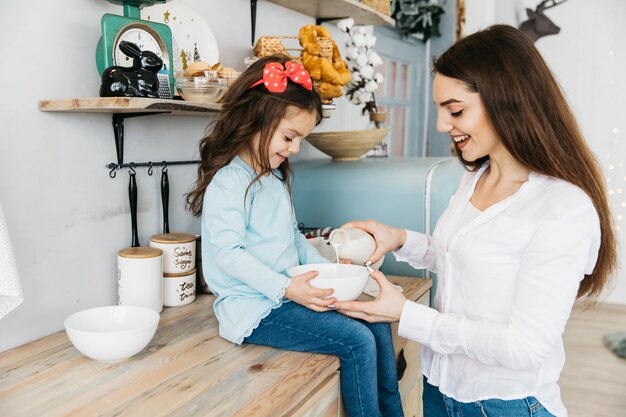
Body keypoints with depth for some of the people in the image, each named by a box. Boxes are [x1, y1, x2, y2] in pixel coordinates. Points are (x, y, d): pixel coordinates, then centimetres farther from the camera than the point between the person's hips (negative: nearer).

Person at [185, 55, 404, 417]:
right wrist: (286, 288, -28)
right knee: (357, 342, -19)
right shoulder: (228, 181, -15)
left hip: (288, 296, 9)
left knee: (377, 324, 6)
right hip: (254, 310, -9)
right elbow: (229, 253, -22)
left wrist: (325, 268, 6)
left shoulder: (276, 177, 14)